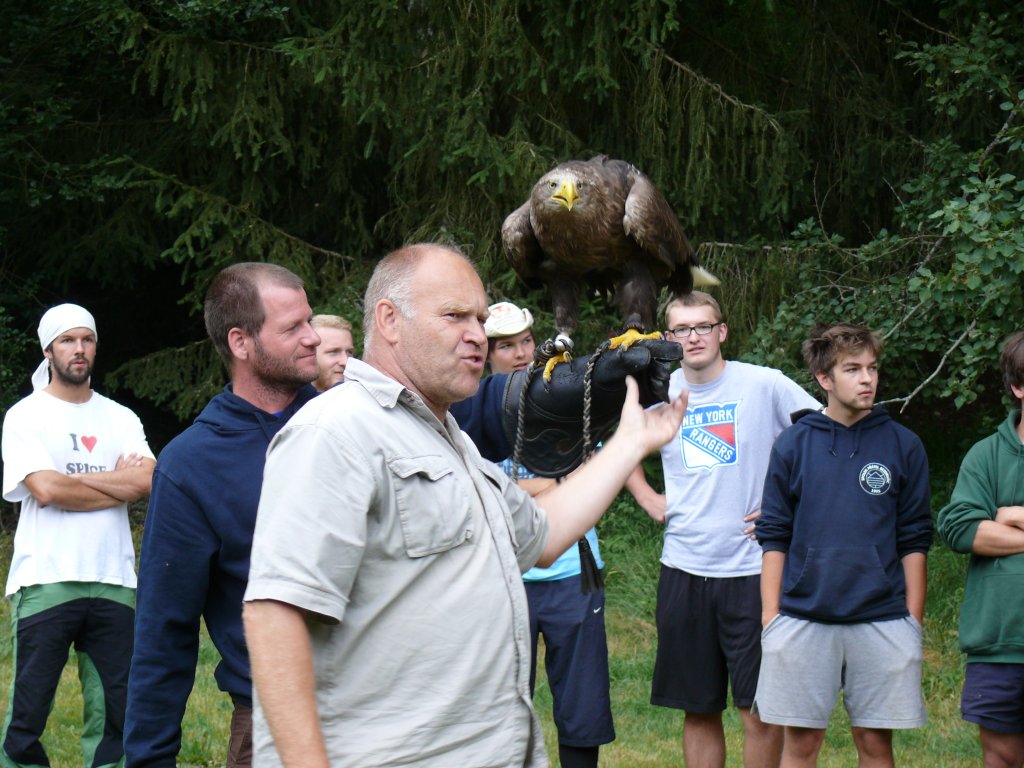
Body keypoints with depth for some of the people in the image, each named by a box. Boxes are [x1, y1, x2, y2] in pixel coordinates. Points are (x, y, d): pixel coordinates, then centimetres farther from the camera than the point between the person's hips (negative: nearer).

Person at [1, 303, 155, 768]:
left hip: (113, 583, 4)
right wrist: (118, 483, -1)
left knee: (113, 715, 5)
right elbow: (45, 489, -11)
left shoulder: (120, 419, 14)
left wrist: (73, 479, -8)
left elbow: (146, 481, -3)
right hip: (45, 584, -4)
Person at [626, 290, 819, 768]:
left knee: (759, 709, -3)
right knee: (698, 709, 10)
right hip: (683, 567, 3)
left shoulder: (765, 385, -5)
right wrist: (646, 497, 12)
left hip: (752, 567, -3)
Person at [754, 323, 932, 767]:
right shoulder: (794, 444, 4)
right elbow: (774, 537, 6)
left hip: (882, 620, 0)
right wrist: (771, 616, 1)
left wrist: (913, 620, 3)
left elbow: (913, 540, 6)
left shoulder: (903, 446, 4)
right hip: (803, 616, 0)